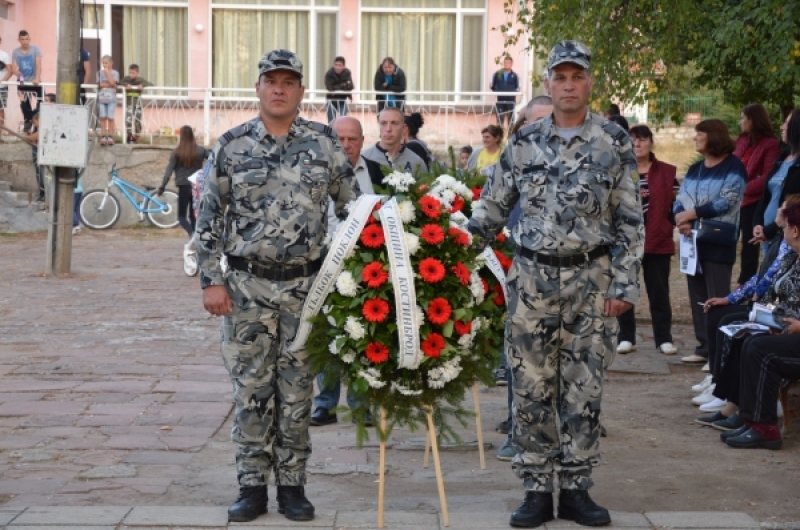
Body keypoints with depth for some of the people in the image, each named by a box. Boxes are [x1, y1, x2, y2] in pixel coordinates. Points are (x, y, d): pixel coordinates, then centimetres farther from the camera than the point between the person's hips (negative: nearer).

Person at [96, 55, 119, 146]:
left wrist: (107, 73, -8)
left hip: (111, 98, -2)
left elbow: (113, 83, -12)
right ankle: (103, 137, 2)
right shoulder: (100, 73, 8)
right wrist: (109, 85, -8)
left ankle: (110, 137, 2)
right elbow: (99, 84, -3)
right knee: (103, 118, -1)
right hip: (101, 98, 2)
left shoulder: (115, 73, 4)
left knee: (110, 118, -3)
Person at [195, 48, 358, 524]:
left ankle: (292, 485, 16)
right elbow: (210, 216, 3)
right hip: (248, 285, 0)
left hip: (306, 285, 0)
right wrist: (211, 280, -3)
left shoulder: (325, 142, 3)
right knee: (251, 387, 4)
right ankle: (252, 486, 14)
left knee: (297, 389, 6)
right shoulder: (232, 145, 2)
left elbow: (352, 207, 7)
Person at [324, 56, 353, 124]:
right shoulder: (329, 73, -19)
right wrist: (343, 86, -21)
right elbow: (330, 87, -27)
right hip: (331, 99, -2)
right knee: (332, 121, -1)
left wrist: (337, 88, -25)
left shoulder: (347, 73, -13)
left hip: (342, 99, 2)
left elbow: (350, 87, -23)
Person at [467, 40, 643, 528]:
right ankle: (537, 490, 12)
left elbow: (631, 220, 0)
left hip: (591, 280, -1)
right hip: (532, 277, 1)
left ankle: (576, 488, 14)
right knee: (532, 387, 3)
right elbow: (492, 209, 10)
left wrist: (624, 283, -6)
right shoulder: (525, 143, 5)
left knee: (584, 390, 4)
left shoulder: (614, 142, 0)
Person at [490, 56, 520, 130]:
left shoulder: (514, 75, 5)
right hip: (500, 99, 1)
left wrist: (515, 92, -8)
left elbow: (517, 87, 6)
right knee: (499, 118, 2)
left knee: (511, 118, 3)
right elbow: (492, 85, 12)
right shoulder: (497, 74, 8)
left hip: (511, 100, -1)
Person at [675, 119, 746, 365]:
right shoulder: (694, 169, 17)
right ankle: (704, 348, 16)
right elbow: (680, 200, 8)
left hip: (718, 242, -7)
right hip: (693, 241, 7)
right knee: (697, 297, 9)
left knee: (717, 299, -7)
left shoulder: (733, 167, -4)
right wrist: (682, 221, -13)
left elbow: (726, 203, -15)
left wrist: (691, 214, -13)